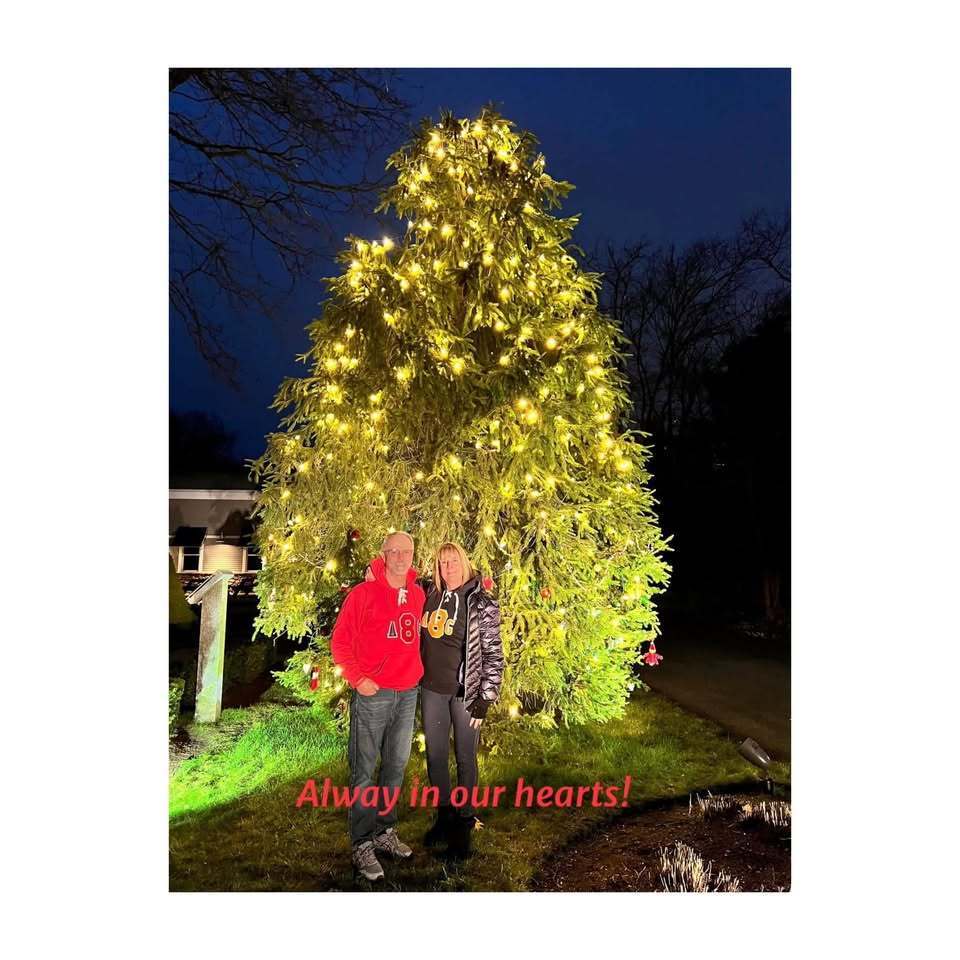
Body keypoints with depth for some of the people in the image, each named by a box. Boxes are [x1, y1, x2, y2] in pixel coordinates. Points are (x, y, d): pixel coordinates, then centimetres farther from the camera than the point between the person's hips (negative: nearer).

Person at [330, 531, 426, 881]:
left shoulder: (418, 595, 5)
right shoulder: (363, 593, -10)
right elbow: (340, 641, -8)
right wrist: (358, 678, -14)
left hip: (407, 694, 6)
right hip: (372, 695, -5)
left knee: (396, 766, 15)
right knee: (364, 770, 2)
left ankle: (385, 831, 30)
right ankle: (363, 844, 15)